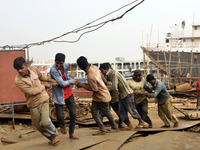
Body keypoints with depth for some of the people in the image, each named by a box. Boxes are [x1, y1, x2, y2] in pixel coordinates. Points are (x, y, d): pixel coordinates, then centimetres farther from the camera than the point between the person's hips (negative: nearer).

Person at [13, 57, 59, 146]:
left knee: (45, 122, -16)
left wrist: (51, 80, 26)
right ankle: (52, 138, 33)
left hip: (43, 99, 1)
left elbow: (41, 76, 19)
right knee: (39, 126, 9)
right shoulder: (18, 81, -18)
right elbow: (31, 91, -21)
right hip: (33, 105, 0)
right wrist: (43, 86, -9)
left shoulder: (33, 69, -5)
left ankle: (55, 134, 12)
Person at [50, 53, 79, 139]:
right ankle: (62, 124, 30)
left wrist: (73, 81, 6)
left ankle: (71, 133, 20)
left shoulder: (66, 66, -2)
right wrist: (71, 81, -8)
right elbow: (62, 83, -25)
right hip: (59, 96, -5)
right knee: (60, 117, -8)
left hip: (68, 93, 5)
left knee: (73, 114, 3)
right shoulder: (53, 70, -23)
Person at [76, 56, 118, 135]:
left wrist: (83, 85, -17)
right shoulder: (94, 67, -9)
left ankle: (114, 127, 30)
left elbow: (95, 89, -24)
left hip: (102, 96, -8)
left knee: (106, 113, 11)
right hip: (97, 96, 8)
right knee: (94, 112, 9)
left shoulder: (90, 77, -34)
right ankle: (102, 130, 17)